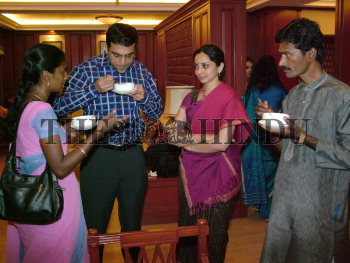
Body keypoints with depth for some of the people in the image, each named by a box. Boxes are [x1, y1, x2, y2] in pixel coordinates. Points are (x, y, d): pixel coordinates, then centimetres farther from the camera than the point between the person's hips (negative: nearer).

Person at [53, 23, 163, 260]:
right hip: (99, 156, -3)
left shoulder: (142, 72, 5)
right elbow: (59, 108, -13)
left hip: (133, 154, 3)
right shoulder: (87, 70, -6)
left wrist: (144, 98, -11)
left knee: (133, 222, 18)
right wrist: (94, 89, -24)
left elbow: (157, 114, 10)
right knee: (94, 224, 9)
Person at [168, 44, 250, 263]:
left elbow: (222, 143, -16)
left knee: (214, 232, 7)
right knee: (188, 228, 15)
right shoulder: (192, 97, 12)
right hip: (192, 171, 6)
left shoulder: (228, 96, -11)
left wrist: (187, 142, -10)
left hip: (217, 176, -6)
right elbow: (174, 133, 7)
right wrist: (174, 132, -16)